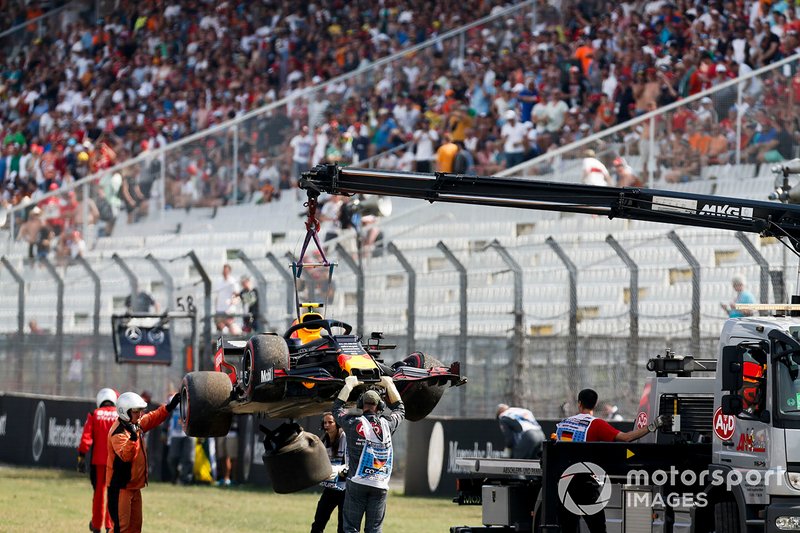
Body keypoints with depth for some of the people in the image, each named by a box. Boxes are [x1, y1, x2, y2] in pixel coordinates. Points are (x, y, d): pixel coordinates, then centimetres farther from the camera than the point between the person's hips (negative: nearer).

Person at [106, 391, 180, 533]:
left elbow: (152, 418, 23)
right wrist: (133, 438, -52)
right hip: (120, 486, -10)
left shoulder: (137, 424, 5)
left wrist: (170, 407, 14)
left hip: (134, 486, 10)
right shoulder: (119, 432, -23)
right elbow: (125, 456, -37)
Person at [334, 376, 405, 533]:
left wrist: (349, 385, 25)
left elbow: (337, 408, 16)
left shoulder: (353, 423, -5)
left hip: (357, 483, -2)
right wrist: (389, 384, 33)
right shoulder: (387, 424, 2)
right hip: (380, 485, 2)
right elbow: (399, 409, 24)